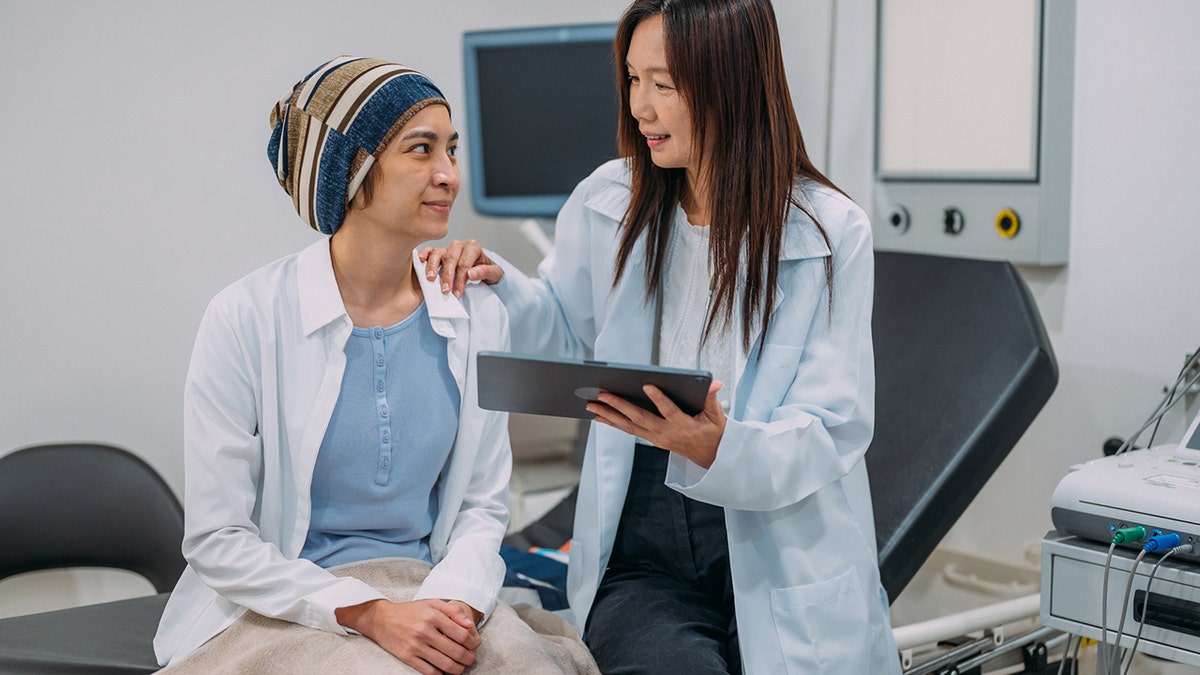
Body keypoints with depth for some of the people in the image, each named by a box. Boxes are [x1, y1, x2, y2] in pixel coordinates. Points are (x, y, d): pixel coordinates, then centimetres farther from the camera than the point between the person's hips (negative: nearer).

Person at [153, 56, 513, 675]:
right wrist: (372, 616, -19)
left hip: (425, 600, 4)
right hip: (279, 615, -3)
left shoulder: (477, 317, 2)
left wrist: (454, 602, -14)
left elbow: (482, 507, 7)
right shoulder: (246, 319, -10)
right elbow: (216, 539, -9)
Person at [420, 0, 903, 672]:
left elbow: (834, 429, -9)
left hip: (784, 568, -1)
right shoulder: (608, 202, 5)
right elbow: (565, 330, 24)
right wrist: (496, 281, 3)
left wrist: (716, 446, -28)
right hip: (643, 556, 1)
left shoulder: (832, 232, -5)